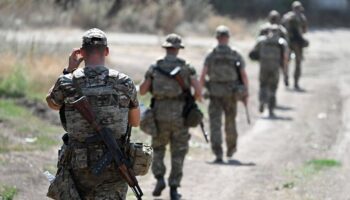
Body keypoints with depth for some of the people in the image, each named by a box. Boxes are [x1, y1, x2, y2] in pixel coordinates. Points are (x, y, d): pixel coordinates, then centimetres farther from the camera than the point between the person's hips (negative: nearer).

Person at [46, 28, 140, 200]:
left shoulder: (68, 82, -9)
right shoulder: (124, 82, -5)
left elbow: (52, 103, 16)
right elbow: (135, 121, 11)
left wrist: (69, 70, 14)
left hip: (79, 165, 0)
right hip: (113, 168, 0)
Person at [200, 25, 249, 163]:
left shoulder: (211, 55, -4)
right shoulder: (236, 55, -3)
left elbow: (203, 75, -11)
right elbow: (243, 75, -6)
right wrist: (246, 93, 1)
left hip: (215, 94, -2)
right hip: (231, 94, 2)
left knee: (215, 123, -3)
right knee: (230, 121, 20)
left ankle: (218, 153, -16)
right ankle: (231, 149, 38)